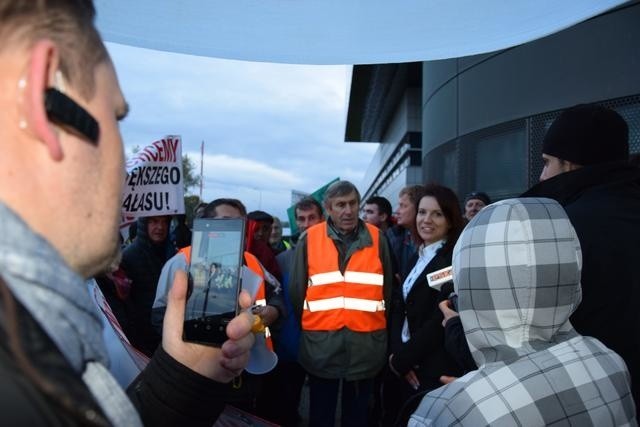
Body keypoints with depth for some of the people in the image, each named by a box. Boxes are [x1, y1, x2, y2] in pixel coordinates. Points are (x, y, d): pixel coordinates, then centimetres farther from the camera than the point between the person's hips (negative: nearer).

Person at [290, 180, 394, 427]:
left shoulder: (376, 239, 2)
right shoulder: (309, 239, -2)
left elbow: (387, 289, 8)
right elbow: (297, 290, 4)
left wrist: (380, 327, 8)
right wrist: (304, 328, 6)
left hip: (365, 342, 1)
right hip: (321, 342, -1)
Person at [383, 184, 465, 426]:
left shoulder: (455, 260, -15)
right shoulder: (417, 257, 10)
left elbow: (441, 321, -19)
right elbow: (399, 307, 7)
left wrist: (401, 359, -10)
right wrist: (397, 352, -8)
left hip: (435, 370, -7)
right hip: (404, 367, 7)